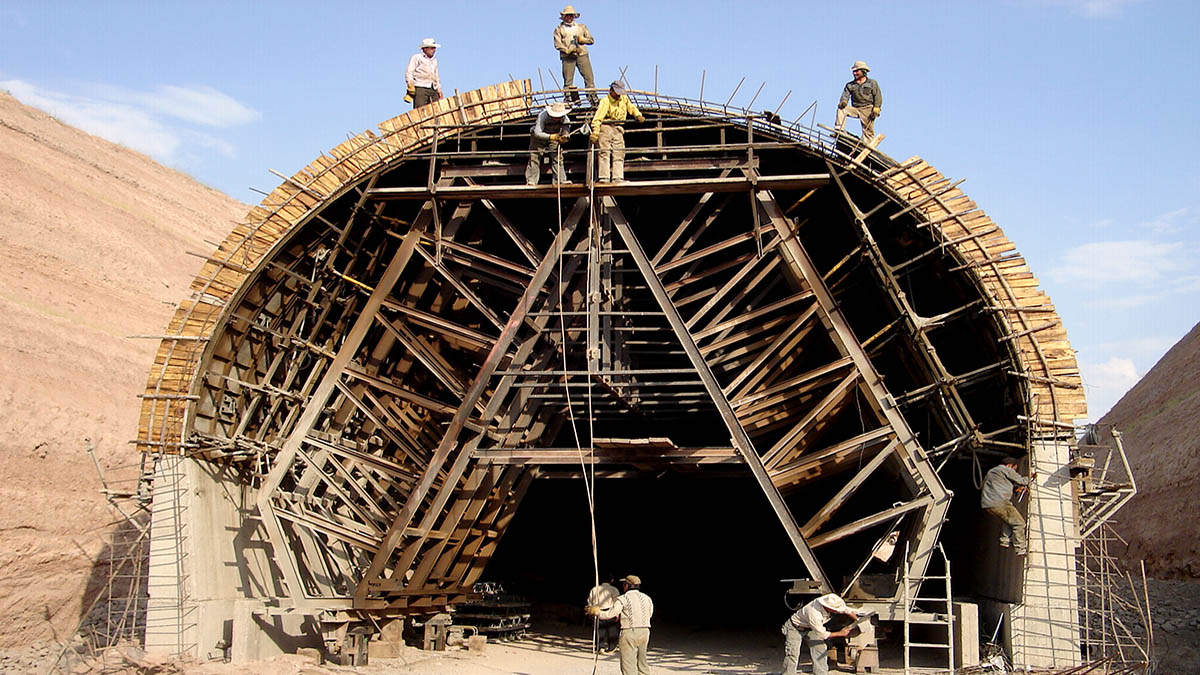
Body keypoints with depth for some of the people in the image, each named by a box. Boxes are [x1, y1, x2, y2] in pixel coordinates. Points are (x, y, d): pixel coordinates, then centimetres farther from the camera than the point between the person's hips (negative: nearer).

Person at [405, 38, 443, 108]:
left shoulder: (434, 60, 26)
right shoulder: (417, 57, 7)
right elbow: (409, 72, -1)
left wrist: (439, 89, 22)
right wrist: (411, 86, -12)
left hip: (433, 89, 6)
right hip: (420, 88, -6)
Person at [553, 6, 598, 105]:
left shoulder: (581, 27, 22)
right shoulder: (559, 29, 14)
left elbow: (591, 40, 17)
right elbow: (557, 44, 1)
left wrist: (582, 39, -2)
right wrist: (568, 50, -14)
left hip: (582, 55, 2)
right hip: (567, 57, -2)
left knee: (588, 77, -7)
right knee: (568, 80, -6)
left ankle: (593, 98, -8)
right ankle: (569, 99, -4)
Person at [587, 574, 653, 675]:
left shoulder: (623, 599, -7)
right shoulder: (646, 598, 9)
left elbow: (609, 614, -10)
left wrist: (596, 612, 6)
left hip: (629, 632, -6)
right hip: (644, 632, 6)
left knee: (628, 663, -3)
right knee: (642, 660, 16)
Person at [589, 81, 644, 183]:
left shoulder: (624, 99, 14)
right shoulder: (605, 101, -7)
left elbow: (632, 108, 29)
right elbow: (597, 118, -16)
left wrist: (638, 115, 8)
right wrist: (595, 132, -28)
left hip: (618, 129, 6)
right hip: (605, 127, -5)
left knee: (619, 153, -3)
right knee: (604, 152, -11)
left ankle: (618, 177, -7)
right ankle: (603, 177, -15)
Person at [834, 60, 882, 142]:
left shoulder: (872, 83, 8)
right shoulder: (850, 85, 14)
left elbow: (878, 97, 1)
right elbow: (845, 95, 0)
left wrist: (876, 109, -12)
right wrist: (843, 102, -24)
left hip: (868, 109, -3)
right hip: (855, 109, 3)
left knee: (868, 130, -9)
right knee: (841, 109, -19)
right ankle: (839, 130, -26)